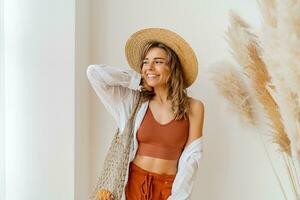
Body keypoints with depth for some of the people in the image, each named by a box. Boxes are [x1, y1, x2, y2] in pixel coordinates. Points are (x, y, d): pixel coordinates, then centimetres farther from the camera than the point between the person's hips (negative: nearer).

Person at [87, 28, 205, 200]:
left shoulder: (193, 107, -7)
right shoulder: (135, 101, -4)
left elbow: (192, 157, -7)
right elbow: (94, 72, -9)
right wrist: (139, 80, -5)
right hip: (134, 184, 2)